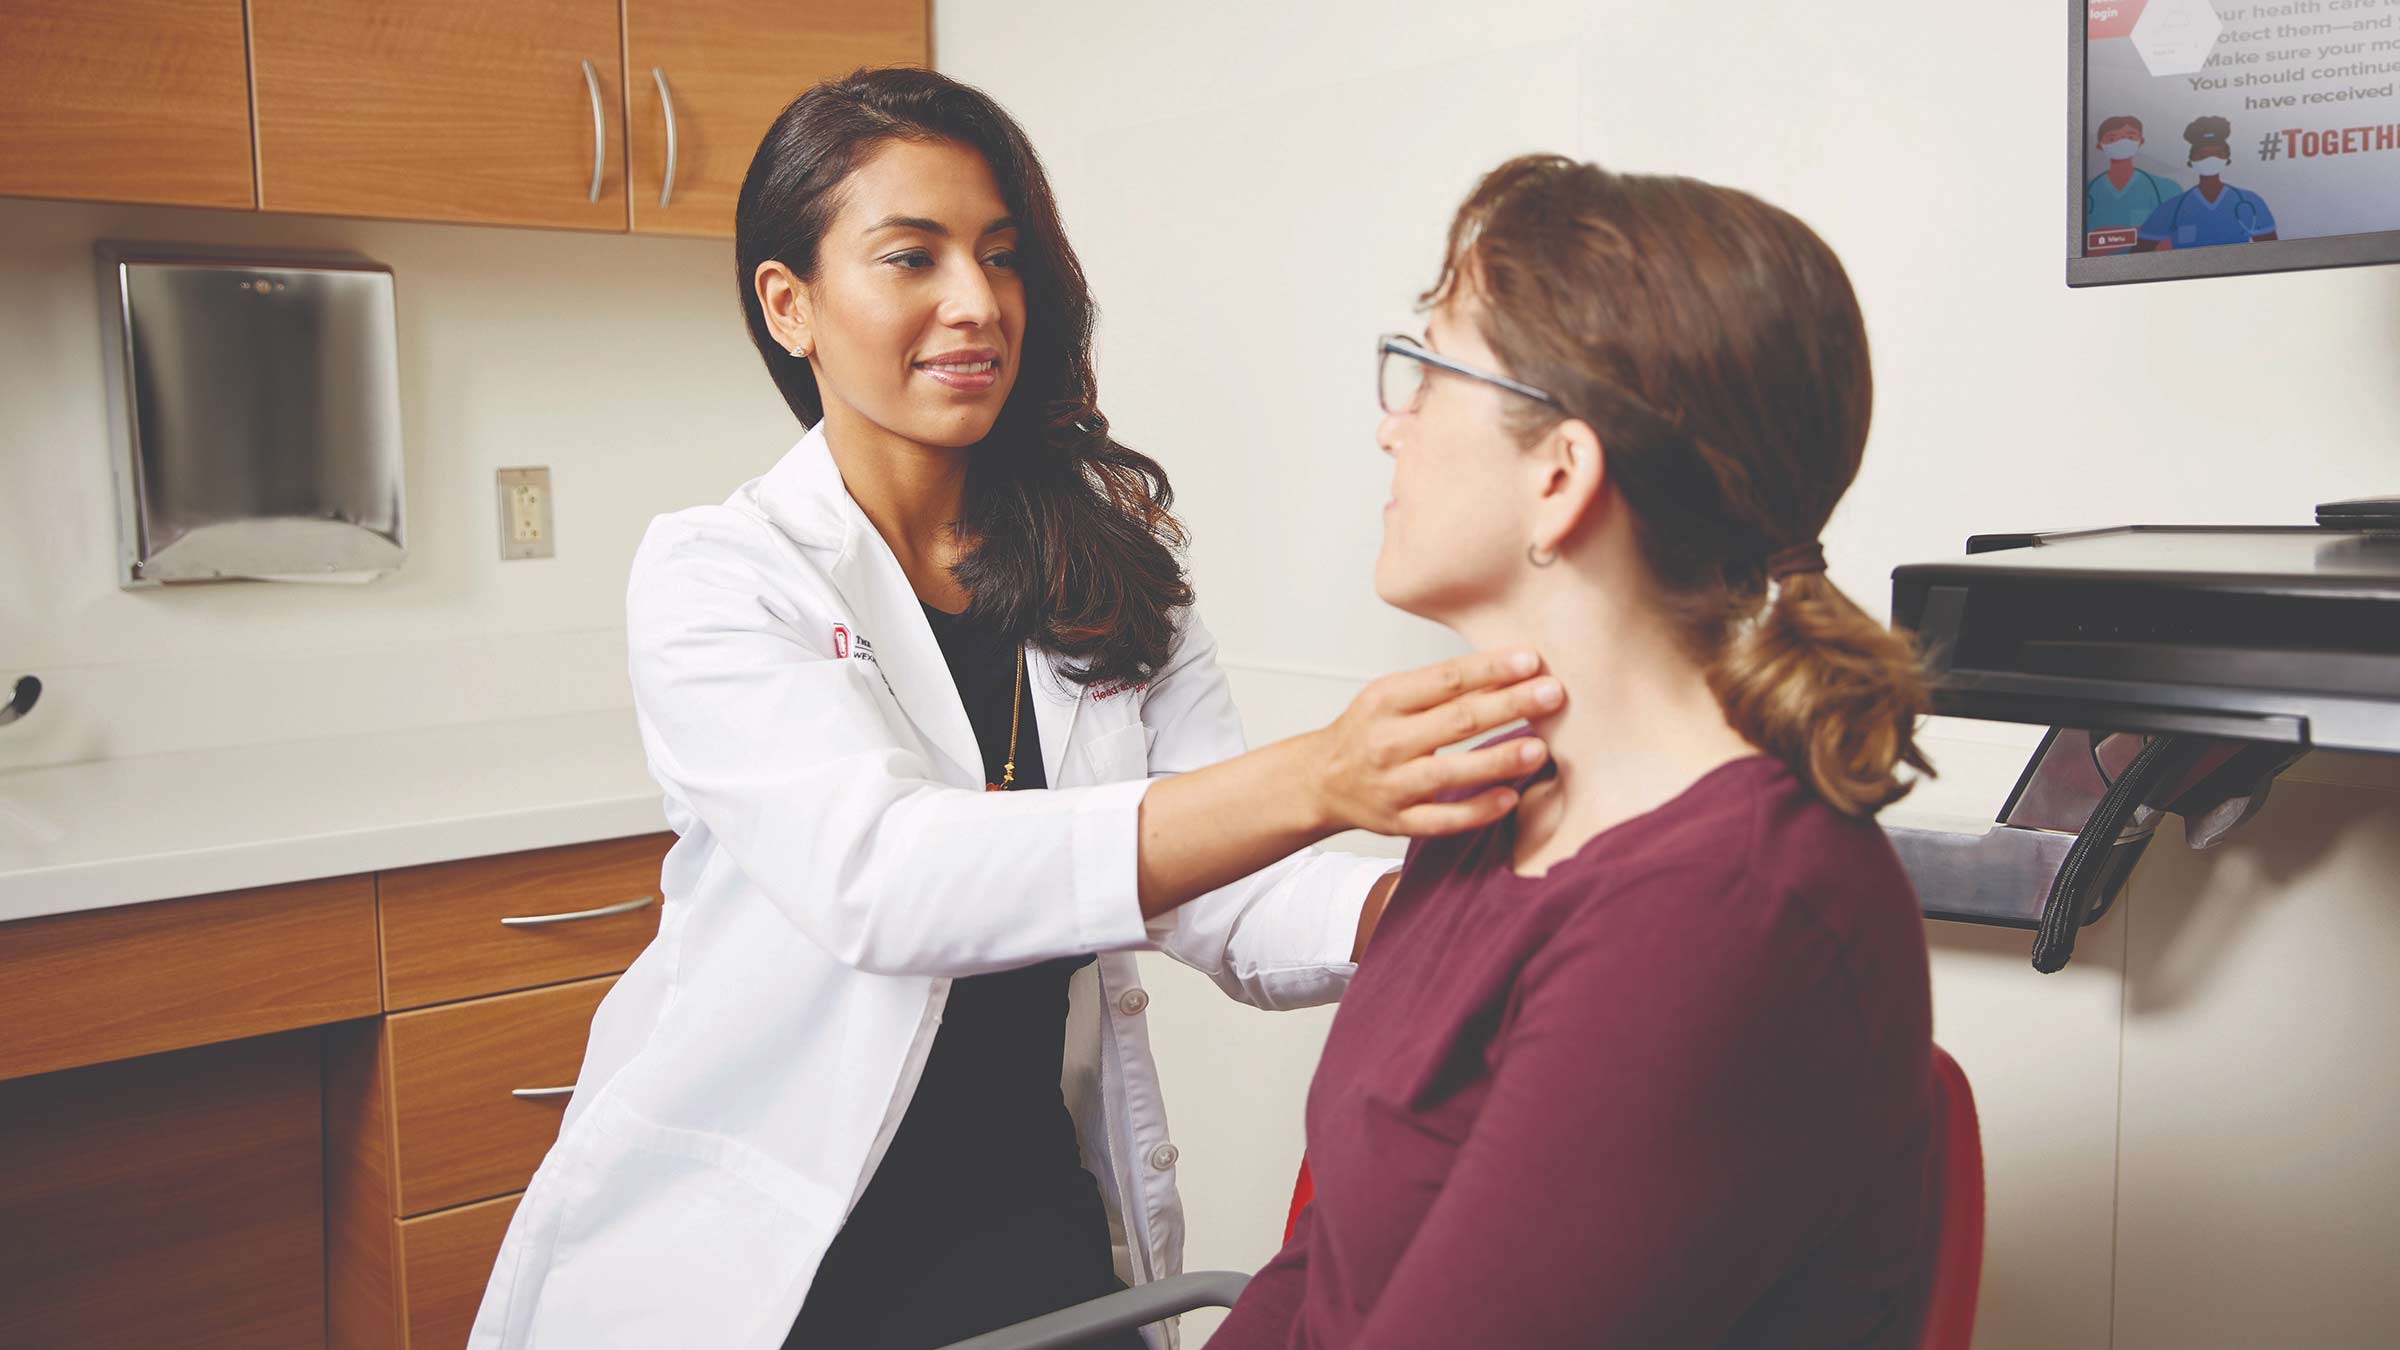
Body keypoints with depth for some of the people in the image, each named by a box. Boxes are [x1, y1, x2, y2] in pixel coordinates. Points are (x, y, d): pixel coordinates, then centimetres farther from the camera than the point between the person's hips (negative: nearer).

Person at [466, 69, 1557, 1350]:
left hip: (1040, 1229, 3)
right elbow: (876, 877, -30)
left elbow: (1234, 907, -7)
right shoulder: (712, 574, -12)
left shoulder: (1106, 560, 1)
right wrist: (1316, 780, -42)